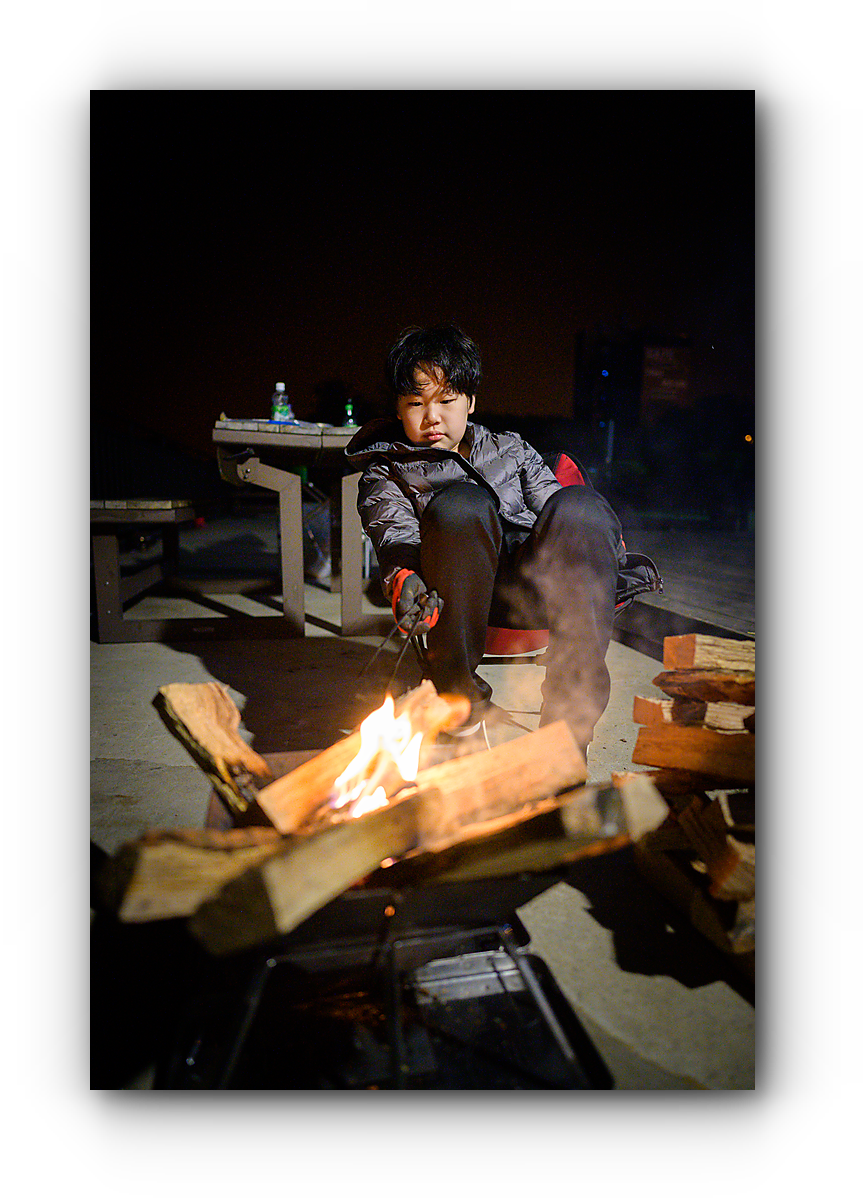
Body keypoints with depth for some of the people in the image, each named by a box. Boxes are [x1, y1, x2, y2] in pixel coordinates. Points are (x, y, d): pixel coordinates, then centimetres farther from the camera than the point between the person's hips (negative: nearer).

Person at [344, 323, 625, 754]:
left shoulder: (511, 450, 32)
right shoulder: (386, 471, 23)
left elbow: (550, 503, 24)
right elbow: (394, 535, 3)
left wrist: (608, 553, 3)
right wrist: (403, 579, -22)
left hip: (534, 585, 3)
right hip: (464, 596, -3)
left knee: (578, 504, -29)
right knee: (460, 504, -34)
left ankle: (569, 718, -34)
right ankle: (458, 689, -22)